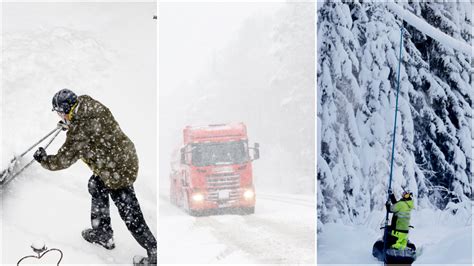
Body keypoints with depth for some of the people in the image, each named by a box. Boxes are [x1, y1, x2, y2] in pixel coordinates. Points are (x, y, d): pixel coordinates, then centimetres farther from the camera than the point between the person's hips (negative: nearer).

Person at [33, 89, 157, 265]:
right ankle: (102, 232, 42)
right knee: (96, 186, 28)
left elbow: (62, 161, -12)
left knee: (131, 216, 2)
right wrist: (69, 125, 33)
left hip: (118, 172, -10)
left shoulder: (78, 133, -25)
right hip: (126, 156, 10)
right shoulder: (93, 105, -2)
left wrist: (43, 159, 7)